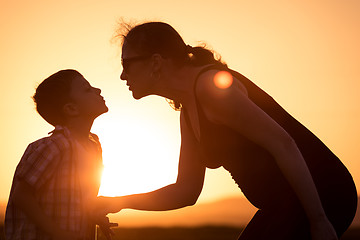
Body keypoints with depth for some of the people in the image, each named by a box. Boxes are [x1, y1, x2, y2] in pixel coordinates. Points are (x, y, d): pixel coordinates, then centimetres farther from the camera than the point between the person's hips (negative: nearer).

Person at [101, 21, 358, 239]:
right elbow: (186, 191, 17)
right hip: (285, 203, 10)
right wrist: (119, 203, 8)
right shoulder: (188, 113, 13)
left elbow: (282, 144, -23)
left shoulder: (209, 84, -18)